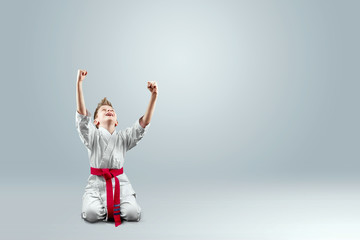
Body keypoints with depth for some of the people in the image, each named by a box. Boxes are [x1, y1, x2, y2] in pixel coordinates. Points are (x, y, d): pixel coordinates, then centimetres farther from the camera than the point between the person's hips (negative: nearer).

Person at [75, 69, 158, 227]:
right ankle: (105, 208, 10)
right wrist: (79, 84, -25)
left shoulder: (123, 137, 10)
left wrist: (153, 96, -16)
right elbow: (82, 115, -12)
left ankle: (115, 208, 13)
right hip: (97, 183, -1)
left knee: (133, 214, -22)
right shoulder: (92, 135, 3)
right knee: (92, 214, -27)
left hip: (120, 182, 2)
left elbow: (143, 124, -3)